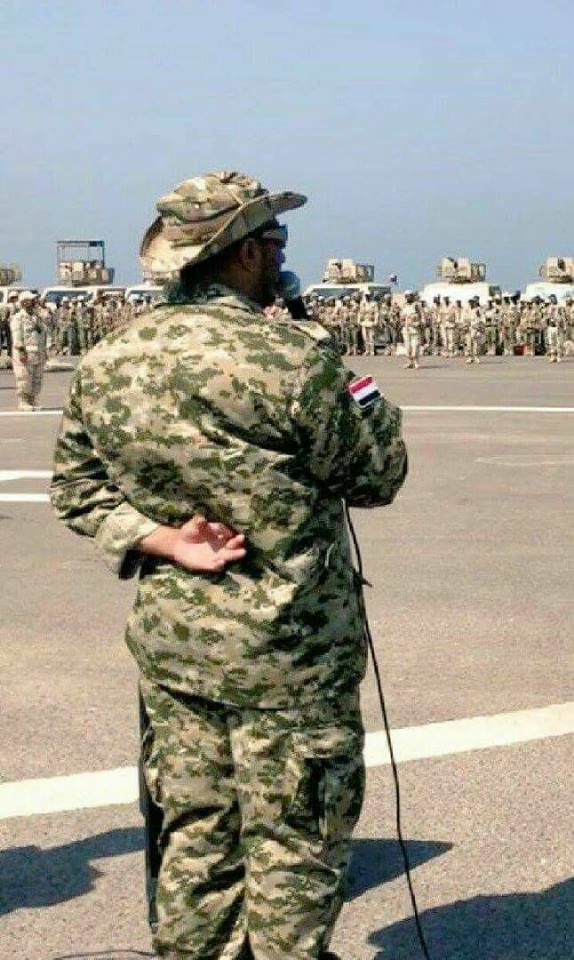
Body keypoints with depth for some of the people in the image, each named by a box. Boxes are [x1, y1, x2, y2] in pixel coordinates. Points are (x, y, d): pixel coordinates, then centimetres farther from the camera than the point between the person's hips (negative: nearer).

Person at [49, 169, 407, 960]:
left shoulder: (107, 363, 1)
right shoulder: (295, 358, -19)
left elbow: (76, 489, 7)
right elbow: (376, 477, -7)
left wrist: (162, 541, -2)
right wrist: (367, 401, 8)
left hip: (169, 645, 6)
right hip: (286, 656, -6)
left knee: (194, 838, 18)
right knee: (296, 843, 7)